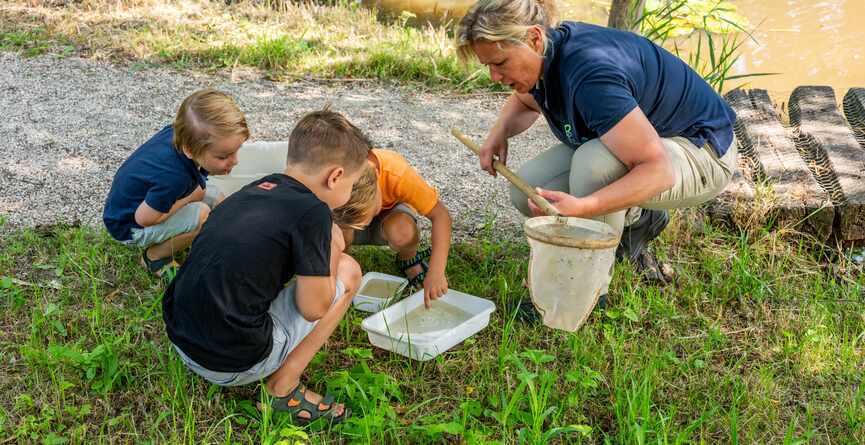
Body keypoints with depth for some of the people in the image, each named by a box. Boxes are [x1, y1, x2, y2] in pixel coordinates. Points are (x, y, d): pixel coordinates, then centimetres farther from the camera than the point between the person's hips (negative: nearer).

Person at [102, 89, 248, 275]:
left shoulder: (180, 132, -21)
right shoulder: (173, 176, -42)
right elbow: (143, 218, -29)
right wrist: (191, 196, -22)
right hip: (128, 224, -8)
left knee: (216, 199, 3)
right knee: (203, 215, -26)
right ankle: (154, 257, -4)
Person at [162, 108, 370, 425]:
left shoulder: (257, 188, 7)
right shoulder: (312, 213, -15)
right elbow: (313, 308, -9)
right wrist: (331, 250, 6)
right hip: (234, 364, -7)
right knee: (348, 271, 5)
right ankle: (283, 386, 5)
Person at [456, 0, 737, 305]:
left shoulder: (589, 74, -35)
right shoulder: (547, 54, -9)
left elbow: (658, 170, -37)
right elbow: (524, 102, 17)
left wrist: (581, 208, -49)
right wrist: (500, 131, -6)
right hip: (637, 141, 8)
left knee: (593, 163, -38)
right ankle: (634, 219, 12)